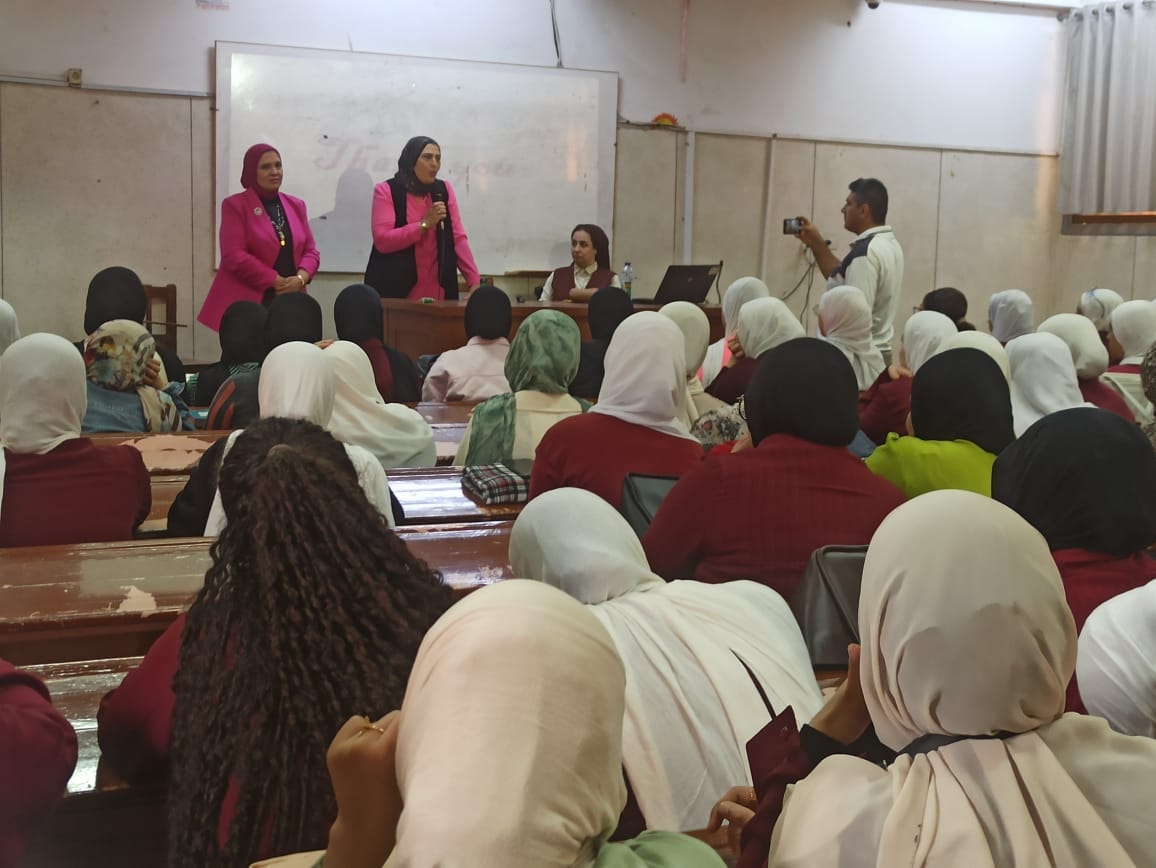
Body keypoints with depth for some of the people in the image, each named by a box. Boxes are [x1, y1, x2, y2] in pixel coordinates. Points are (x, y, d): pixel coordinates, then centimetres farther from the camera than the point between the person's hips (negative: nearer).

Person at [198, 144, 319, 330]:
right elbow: (233, 256, -10)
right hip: (249, 303, -4)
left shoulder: (296, 205, 16)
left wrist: (301, 278, -8)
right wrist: (276, 281, -13)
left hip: (290, 301, 4)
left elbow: (311, 251, 13)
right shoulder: (235, 205, 1)